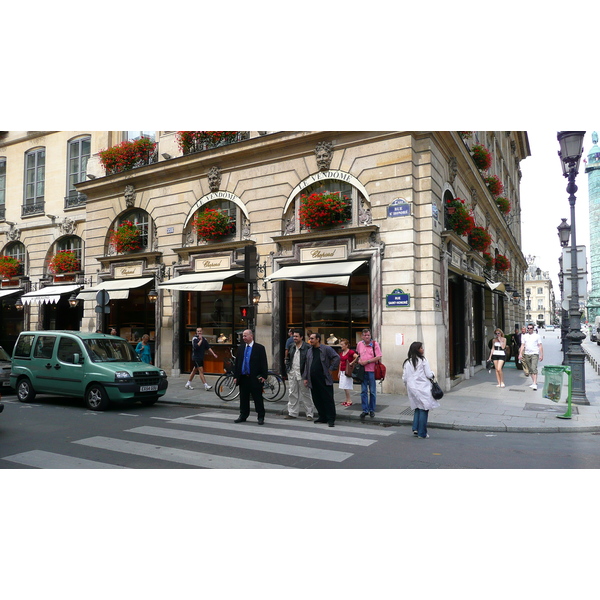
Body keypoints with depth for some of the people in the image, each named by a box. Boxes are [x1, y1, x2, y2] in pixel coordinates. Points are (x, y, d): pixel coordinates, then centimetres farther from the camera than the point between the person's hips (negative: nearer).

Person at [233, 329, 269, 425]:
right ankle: (243, 416, 24)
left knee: (258, 398, 2)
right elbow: (237, 362, 12)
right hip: (243, 377, 5)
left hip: (255, 378, -4)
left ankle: (261, 417, 12)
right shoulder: (241, 348, 10)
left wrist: (264, 376, -12)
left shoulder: (260, 348, -4)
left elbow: (264, 363, -5)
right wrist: (235, 376, 7)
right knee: (243, 398, 12)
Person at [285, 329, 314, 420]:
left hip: (302, 375, -6)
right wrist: (288, 370, 12)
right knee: (292, 394, 11)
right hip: (292, 374, 6)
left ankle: (309, 413, 12)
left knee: (305, 394, 2)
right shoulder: (292, 347, 10)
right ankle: (292, 413, 19)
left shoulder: (307, 347, -12)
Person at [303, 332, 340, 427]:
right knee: (317, 400, 9)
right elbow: (307, 365, 17)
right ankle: (322, 417, 21)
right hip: (313, 380, 6)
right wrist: (305, 378, 13)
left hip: (324, 379, -6)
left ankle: (331, 419, 1)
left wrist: (331, 369, -8)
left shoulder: (326, 348, -3)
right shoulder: (309, 351, 15)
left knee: (328, 399, -4)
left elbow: (337, 357, -7)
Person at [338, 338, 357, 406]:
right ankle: (347, 400, 17)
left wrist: (352, 363, -19)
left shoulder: (350, 352, -12)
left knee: (346, 386, -7)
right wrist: (339, 371, 17)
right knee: (344, 387, 9)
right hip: (342, 372, 8)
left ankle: (349, 401, 2)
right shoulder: (341, 352, 12)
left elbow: (357, 357, -26)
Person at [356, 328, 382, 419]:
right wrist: (359, 359, 5)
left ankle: (372, 410, 18)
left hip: (372, 370, -3)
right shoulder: (359, 344, 8)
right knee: (363, 391, 5)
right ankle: (365, 410, 11)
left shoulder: (375, 344, -5)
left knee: (372, 391, 6)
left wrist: (367, 362, -15)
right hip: (362, 370, 3)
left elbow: (378, 357, -11)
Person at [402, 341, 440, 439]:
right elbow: (429, 375, -10)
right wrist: (433, 375, 12)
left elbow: (404, 378, 5)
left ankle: (415, 429, 10)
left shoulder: (407, 362, 5)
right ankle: (422, 433, 5)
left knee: (417, 408, 18)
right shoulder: (423, 360, -8)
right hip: (423, 388, -5)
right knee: (424, 409, 2)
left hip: (412, 388, 5)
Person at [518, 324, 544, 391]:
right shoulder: (524, 336, 12)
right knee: (530, 370, 8)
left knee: (534, 368, -15)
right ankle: (534, 382, 18)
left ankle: (535, 384, -18)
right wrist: (520, 354, 0)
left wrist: (541, 355, -3)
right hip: (526, 354, 4)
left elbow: (540, 346, 4)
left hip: (534, 354, -4)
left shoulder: (537, 336, 4)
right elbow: (522, 345, 10)